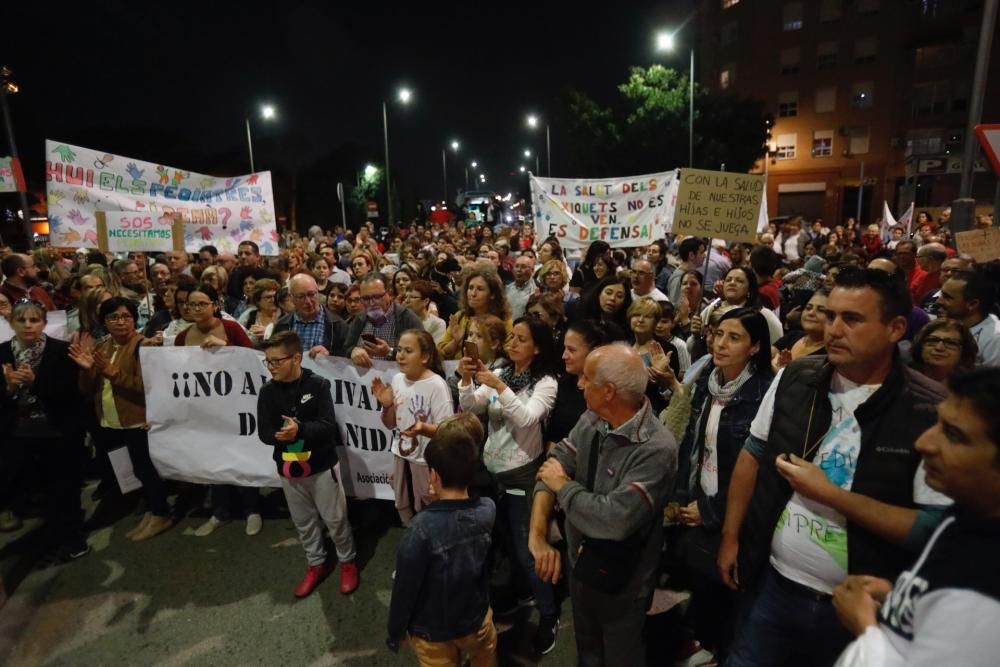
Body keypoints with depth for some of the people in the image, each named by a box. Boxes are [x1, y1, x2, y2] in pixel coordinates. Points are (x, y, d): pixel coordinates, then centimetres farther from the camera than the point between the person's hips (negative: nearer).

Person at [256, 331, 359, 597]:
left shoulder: (318, 385, -15)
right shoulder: (268, 392, -4)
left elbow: (328, 425, -21)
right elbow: (264, 432, -6)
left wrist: (300, 429, -38)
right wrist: (278, 436, -28)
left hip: (321, 465, -4)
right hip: (288, 468, 4)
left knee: (335, 519, 9)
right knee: (303, 521, 19)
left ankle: (348, 562, 32)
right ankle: (316, 564, 39)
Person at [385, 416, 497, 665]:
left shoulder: (422, 528, -34)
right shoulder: (488, 510, -21)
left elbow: (405, 587, -21)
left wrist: (394, 632, -5)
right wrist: (441, 501, -10)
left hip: (432, 632, -3)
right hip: (477, 621, 3)